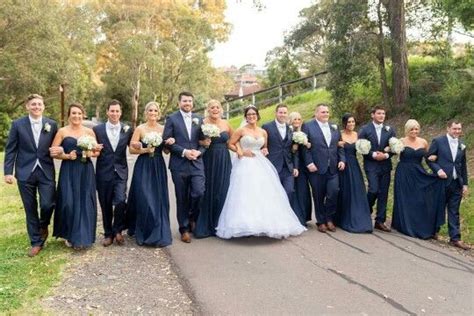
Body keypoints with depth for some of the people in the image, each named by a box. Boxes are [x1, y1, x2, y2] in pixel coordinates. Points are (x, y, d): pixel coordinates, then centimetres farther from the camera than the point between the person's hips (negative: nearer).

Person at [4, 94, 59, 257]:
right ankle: (36, 242, 21)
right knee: (30, 209, 7)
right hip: (25, 172, 0)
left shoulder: (52, 124, 3)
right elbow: (10, 150, 0)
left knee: (48, 204, -9)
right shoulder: (18, 124, 0)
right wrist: (8, 172, -5)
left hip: (46, 172, 0)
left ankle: (43, 225, 26)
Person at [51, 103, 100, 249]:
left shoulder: (89, 131, 6)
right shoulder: (62, 131, 1)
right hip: (68, 172, -1)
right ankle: (69, 235, 17)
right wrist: (67, 156, -15)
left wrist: (90, 154, -10)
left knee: (85, 203, 1)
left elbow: (97, 151, 10)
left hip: (86, 171, 2)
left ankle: (82, 237, 15)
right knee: (68, 203, -4)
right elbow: (53, 152, 0)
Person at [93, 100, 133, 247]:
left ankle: (118, 230, 10)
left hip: (120, 172, 0)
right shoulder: (97, 129, 1)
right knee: (105, 205, 9)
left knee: (121, 201, -15)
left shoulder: (127, 130, 3)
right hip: (103, 173, 1)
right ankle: (108, 234, 26)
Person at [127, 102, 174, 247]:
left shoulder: (163, 129, 7)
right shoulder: (140, 129, -1)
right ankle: (145, 234, 11)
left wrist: (169, 144, -7)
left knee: (159, 200, 5)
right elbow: (131, 149, -3)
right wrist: (145, 150, -17)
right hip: (143, 167, -3)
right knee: (144, 200, -4)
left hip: (159, 168, 3)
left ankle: (158, 234, 18)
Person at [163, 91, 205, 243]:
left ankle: (192, 217, 20)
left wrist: (199, 152, -8)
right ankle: (184, 229, 19)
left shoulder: (199, 119, 12)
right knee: (182, 199, 5)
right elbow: (166, 141, -5)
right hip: (179, 164, -2)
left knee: (199, 193, -10)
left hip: (196, 163, 2)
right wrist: (183, 152, -14)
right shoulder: (172, 119, 2)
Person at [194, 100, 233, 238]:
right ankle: (204, 226, 11)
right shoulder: (203, 123, -4)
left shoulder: (226, 124, 7)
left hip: (224, 163, 3)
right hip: (208, 161, -3)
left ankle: (218, 225, 19)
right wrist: (203, 143, -19)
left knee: (221, 192, 6)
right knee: (207, 192, -1)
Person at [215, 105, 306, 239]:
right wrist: (241, 152, -10)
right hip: (245, 165, -4)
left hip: (260, 165, 4)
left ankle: (266, 223, 9)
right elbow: (230, 144, 1)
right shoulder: (241, 130, 0)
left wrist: (264, 151, 2)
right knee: (246, 194, -11)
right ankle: (246, 224, -7)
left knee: (265, 193, 0)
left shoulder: (263, 132, 12)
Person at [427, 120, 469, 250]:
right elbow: (429, 158, -3)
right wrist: (438, 170, -18)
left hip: (456, 183, 4)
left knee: (454, 212, 5)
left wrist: (465, 184, 10)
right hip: (442, 181, -4)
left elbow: (463, 166, 13)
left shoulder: (462, 145, 10)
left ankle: (455, 238, 8)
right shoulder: (438, 141, -3)